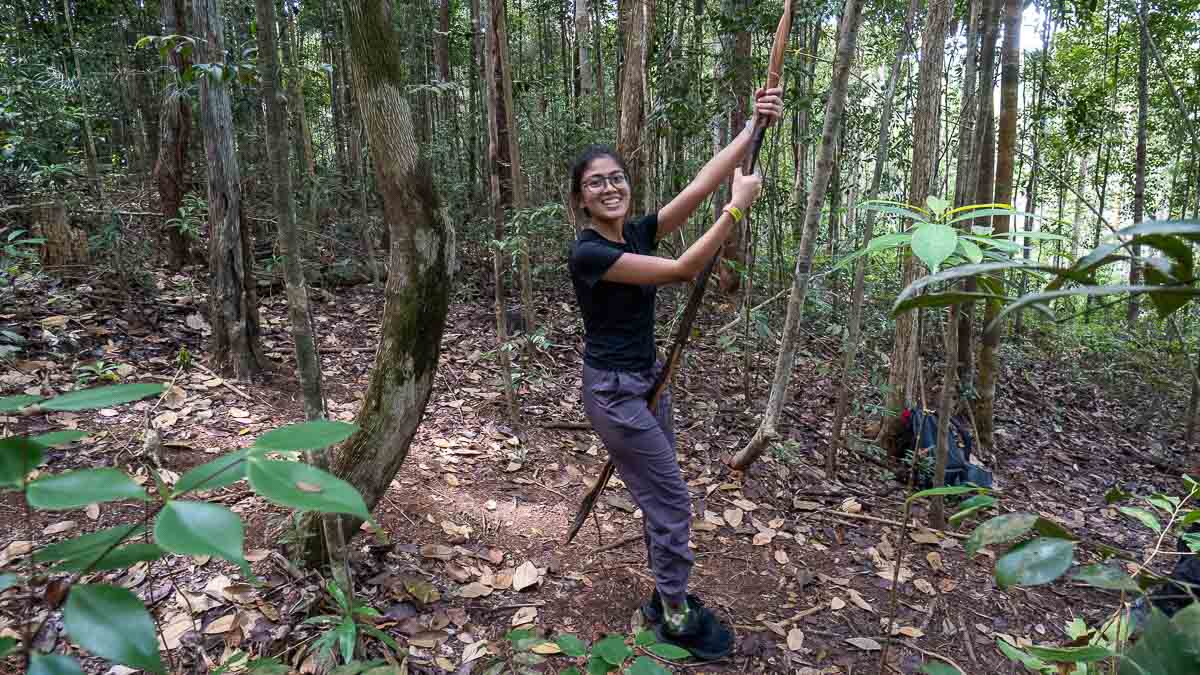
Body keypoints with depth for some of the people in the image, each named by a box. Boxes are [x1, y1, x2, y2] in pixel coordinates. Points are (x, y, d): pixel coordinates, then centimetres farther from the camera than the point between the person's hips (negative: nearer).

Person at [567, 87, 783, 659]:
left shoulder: (639, 232, 3)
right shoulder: (587, 252, -21)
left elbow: (701, 183, -6)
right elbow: (680, 269, -26)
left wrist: (755, 125, -13)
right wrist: (737, 208, -22)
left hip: (648, 379, 8)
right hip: (614, 389, -8)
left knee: (658, 495, 18)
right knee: (671, 499, 0)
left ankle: (666, 597, 36)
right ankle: (677, 619, 19)